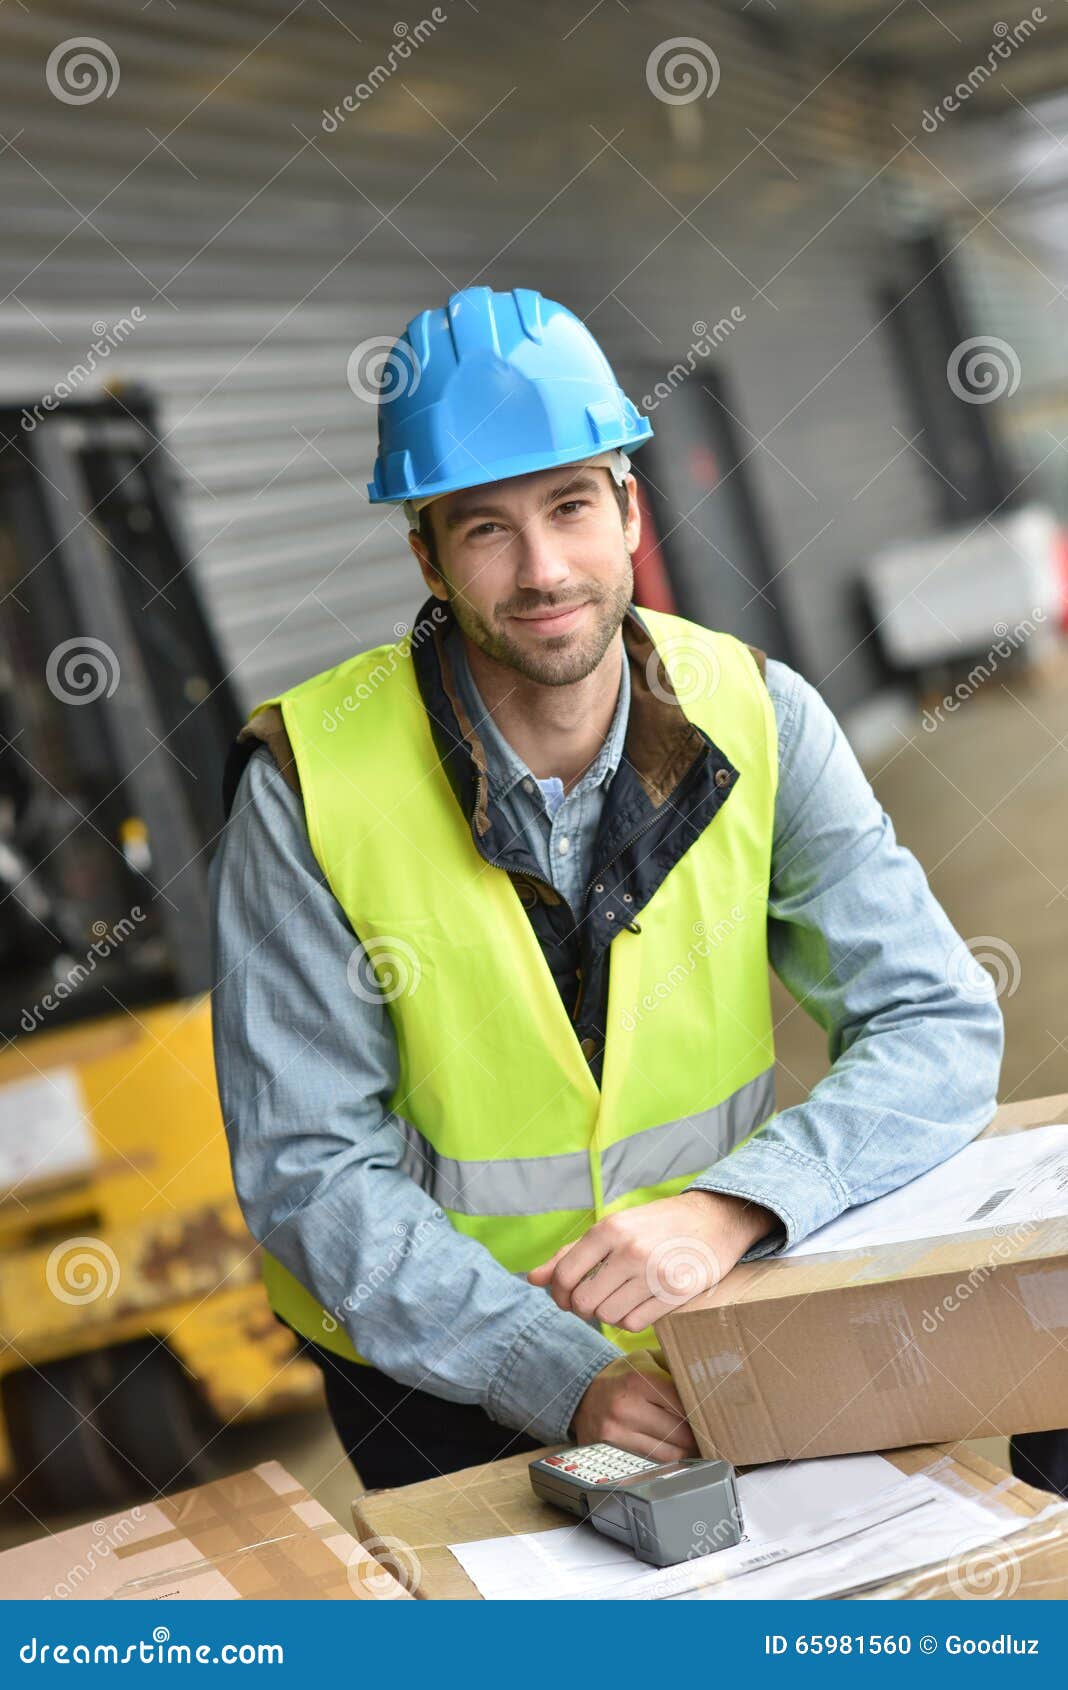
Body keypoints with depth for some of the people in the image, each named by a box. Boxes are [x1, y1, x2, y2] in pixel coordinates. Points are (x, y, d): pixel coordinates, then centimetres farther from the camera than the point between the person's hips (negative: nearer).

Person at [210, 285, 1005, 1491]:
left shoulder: (758, 719, -9)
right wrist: (565, 1378, -26)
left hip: (708, 1314, 2)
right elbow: (307, 1168, -14)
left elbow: (941, 1028, -11)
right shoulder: (309, 784, -16)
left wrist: (729, 1208, -29)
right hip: (442, 1367, -1)